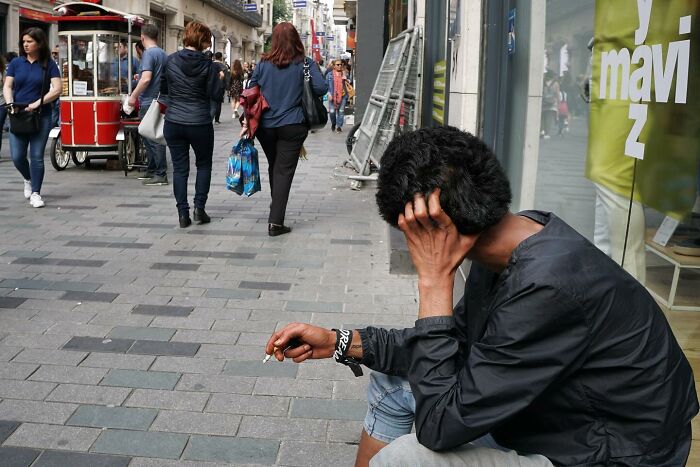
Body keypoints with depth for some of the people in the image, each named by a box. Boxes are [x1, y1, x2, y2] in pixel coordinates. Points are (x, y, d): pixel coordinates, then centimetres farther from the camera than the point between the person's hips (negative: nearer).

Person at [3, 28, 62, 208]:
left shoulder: (49, 64, 0)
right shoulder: (16, 63, 7)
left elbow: (56, 89, -7)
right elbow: (7, 86, 6)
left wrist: (37, 103, -16)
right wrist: (10, 104, -12)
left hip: (41, 116, -2)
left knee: (37, 156, -2)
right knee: (17, 156, 1)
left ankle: (35, 193, 9)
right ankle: (28, 179, 31)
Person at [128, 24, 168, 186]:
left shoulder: (149, 53, -13)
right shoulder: (163, 54, 14)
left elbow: (146, 78, -23)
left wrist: (133, 96, -14)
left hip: (149, 102, -9)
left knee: (153, 139, -6)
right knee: (149, 137, 18)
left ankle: (161, 175, -4)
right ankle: (152, 170, 25)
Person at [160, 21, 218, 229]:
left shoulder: (170, 61, 0)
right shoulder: (209, 65, -8)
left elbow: (163, 89, 9)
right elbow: (212, 94, -7)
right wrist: (218, 78, 9)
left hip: (173, 123, 2)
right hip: (200, 123, -2)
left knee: (179, 168, 8)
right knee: (204, 164, 17)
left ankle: (183, 213, 6)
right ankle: (199, 208, 9)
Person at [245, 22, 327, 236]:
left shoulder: (263, 63, 4)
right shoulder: (305, 63, -5)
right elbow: (321, 88, -13)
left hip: (265, 126, 3)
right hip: (293, 126, -3)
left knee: (274, 167, 22)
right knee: (284, 171, -1)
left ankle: (276, 205, 38)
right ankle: (275, 222, -7)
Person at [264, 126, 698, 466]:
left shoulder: (549, 287, -34)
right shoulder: (514, 236, -8)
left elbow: (440, 425, -28)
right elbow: (457, 342, 6)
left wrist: (434, 280, -29)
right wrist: (338, 342, 1)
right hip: (552, 412, 9)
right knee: (392, 379, 13)